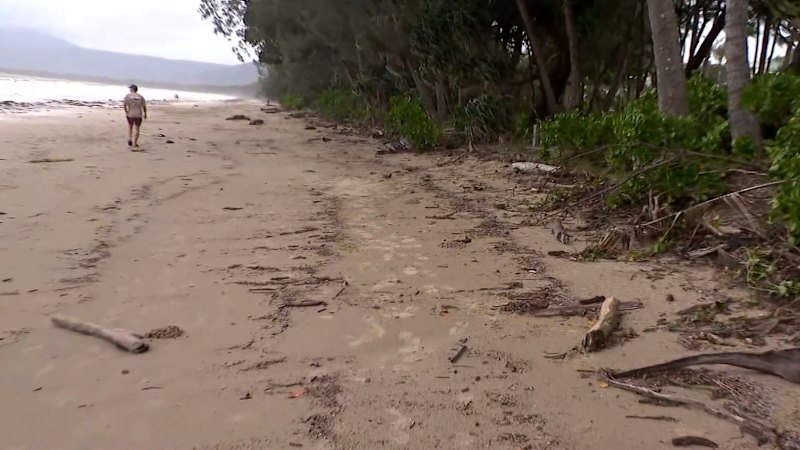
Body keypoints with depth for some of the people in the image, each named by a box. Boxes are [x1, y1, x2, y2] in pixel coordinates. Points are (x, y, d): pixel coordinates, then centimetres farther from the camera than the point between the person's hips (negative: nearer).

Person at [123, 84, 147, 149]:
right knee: (136, 129, 3)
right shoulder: (140, 97, 2)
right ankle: (134, 144, 1)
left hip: (130, 114, 0)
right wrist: (145, 114, 12)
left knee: (130, 126, 25)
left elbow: (124, 105, -11)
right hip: (138, 115, 0)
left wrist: (126, 112, 1)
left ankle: (130, 140, 17)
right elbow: (144, 106, 0)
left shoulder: (128, 95, -3)